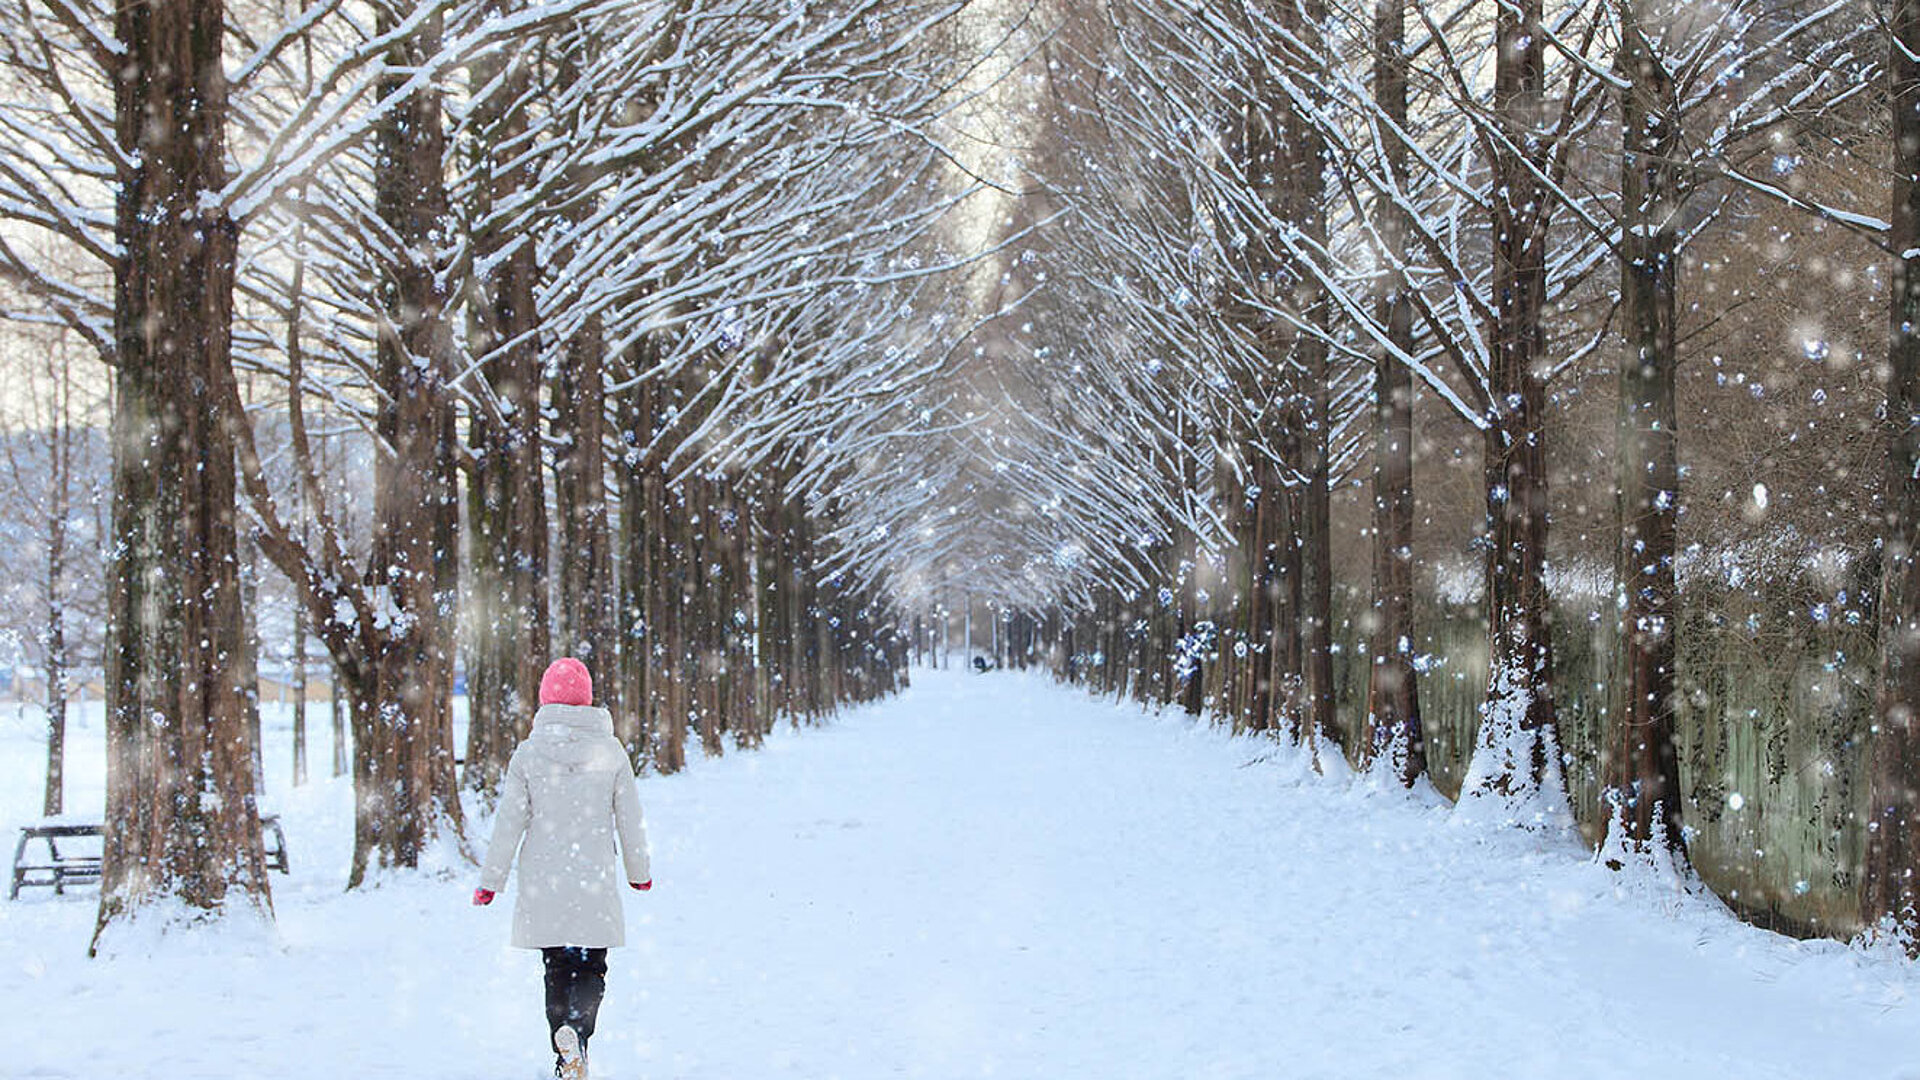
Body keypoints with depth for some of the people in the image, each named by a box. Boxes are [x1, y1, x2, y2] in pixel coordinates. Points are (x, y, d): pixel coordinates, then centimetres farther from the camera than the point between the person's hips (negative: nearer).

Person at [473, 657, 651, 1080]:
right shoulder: (611, 751, -2)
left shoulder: (528, 752, -5)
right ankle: (576, 1029, -21)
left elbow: (509, 823, -4)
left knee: (558, 969, 13)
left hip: (543, 882, 1)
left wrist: (491, 881, 6)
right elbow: (631, 819, 4)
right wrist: (640, 871, 19)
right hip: (595, 882, 0)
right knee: (591, 968, 7)